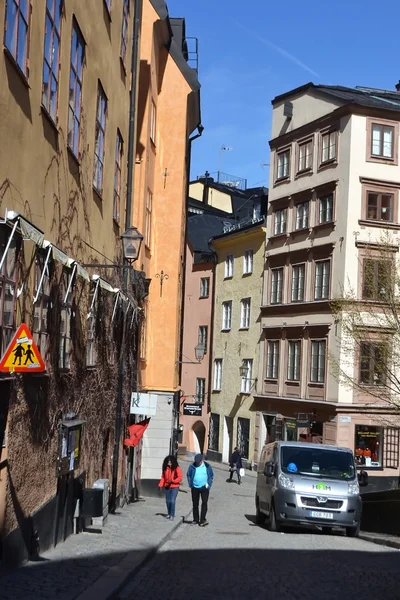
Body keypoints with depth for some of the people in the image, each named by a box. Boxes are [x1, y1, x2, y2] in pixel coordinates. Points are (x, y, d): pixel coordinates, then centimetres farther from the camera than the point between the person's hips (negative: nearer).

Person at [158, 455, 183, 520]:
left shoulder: (177, 468, -9)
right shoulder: (165, 468, 4)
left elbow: (180, 477, -11)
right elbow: (163, 477, 8)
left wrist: (173, 480, -24)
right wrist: (160, 485, -4)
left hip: (175, 487, -5)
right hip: (167, 487, 5)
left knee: (172, 501, -13)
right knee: (168, 501, 12)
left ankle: (172, 515, -8)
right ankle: (169, 514, 28)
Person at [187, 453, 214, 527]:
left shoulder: (207, 466, -1)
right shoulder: (192, 466, -3)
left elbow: (211, 476, 8)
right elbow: (188, 475, 8)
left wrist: (208, 484, -2)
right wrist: (190, 484, 0)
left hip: (204, 488, -1)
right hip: (195, 488, 1)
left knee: (204, 503, -9)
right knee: (195, 504, 9)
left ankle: (203, 520, -7)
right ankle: (196, 519, 20)